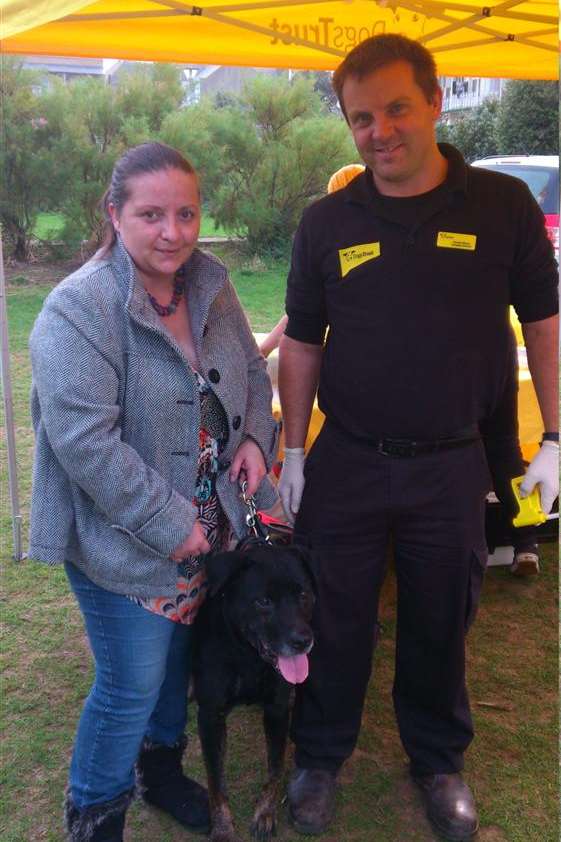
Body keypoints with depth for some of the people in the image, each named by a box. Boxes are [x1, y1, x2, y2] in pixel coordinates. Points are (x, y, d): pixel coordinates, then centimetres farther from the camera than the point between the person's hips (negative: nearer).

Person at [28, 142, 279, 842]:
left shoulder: (210, 287, 2)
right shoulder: (80, 308, -22)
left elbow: (251, 372, 15)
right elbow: (84, 440, -27)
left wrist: (256, 437, -5)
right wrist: (171, 526, -23)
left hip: (205, 527, 7)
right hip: (124, 542, -7)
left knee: (176, 658, 23)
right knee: (132, 689, 6)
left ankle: (162, 769, 49)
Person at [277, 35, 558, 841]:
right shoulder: (326, 222, -1)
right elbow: (301, 343, 5)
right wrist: (293, 451, 4)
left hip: (452, 465, 0)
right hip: (345, 464, 1)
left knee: (439, 625, 17)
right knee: (336, 623, 14)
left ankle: (438, 760, 40)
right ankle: (320, 758, 37)